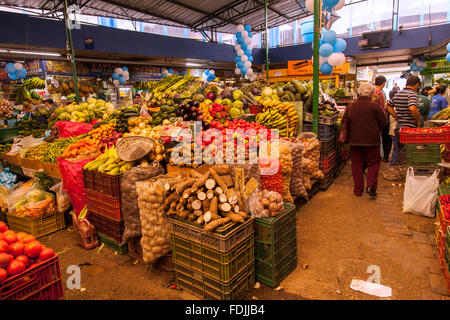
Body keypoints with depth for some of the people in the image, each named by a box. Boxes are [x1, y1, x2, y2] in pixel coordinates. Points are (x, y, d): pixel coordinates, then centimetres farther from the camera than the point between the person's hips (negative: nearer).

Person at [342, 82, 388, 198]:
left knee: (356, 165, 9)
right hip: (372, 140, -2)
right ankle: (371, 186, -2)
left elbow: (345, 122, 4)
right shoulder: (375, 106, -8)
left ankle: (358, 189, 13)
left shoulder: (351, 105, -3)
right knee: (373, 163, 12)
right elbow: (384, 122, -2)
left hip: (355, 140, 2)